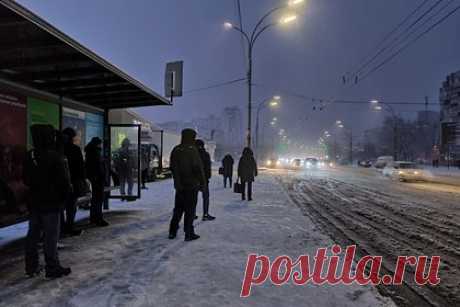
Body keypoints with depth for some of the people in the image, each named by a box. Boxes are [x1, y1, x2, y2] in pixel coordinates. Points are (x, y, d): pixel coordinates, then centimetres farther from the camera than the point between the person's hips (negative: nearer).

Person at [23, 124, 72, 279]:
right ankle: (52, 269, 9)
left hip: (34, 202, 7)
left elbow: (26, 180, 11)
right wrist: (65, 195, -1)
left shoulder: (30, 156, 3)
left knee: (33, 235, 14)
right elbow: (64, 182, -17)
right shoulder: (57, 157, -19)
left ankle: (31, 267, 24)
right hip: (51, 203, -7)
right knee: (50, 237, 1)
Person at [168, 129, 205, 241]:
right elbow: (198, 167, -17)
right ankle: (189, 233, 6)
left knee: (178, 208, 16)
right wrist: (202, 181, -7)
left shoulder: (175, 150, 6)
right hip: (191, 184, -6)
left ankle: (172, 232, 21)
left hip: (179, 185, 6)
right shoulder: (192, 150, -14)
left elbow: (172, 167, 11)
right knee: (190, 210, 2)